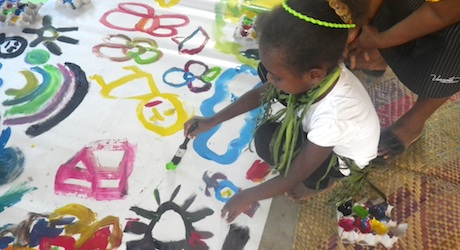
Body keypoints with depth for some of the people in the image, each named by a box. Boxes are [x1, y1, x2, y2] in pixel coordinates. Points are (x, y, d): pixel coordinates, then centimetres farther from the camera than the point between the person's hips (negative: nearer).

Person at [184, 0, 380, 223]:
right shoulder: (317, 70, -27)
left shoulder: (332, 118, -43)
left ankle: (319, 182, 2)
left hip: (345, 156, -5)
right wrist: (212, 120, -11)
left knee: (267, 141, -26)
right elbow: (260, 93, -11)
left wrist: (247, 197, -17)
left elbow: (292, 179, -30)